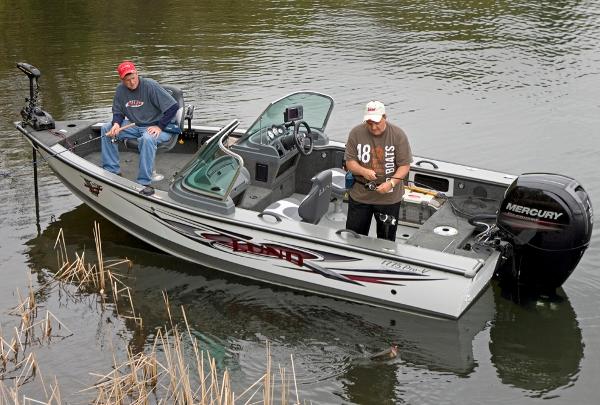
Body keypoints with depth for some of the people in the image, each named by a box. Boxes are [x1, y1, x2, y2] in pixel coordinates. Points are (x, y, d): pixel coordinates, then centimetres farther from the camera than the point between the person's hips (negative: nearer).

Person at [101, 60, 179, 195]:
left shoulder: (150, 86, -19)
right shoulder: (120, 90, -3)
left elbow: (173, 106, -20)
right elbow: (118, 112, 10)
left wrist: (160, 127, -21)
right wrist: (116, 124, -13)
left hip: (156, 127, -7)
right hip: (134, 126, 7)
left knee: (147, 139, -39)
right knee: (106, 129, -5)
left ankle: (144, 183, -33)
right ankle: (112, 170, 1)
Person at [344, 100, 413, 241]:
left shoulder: (398, 135, -9)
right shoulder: (356, 133, -5)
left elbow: (405, 165, -7)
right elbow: (350, 162, -2)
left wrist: (391, 183, -23)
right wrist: (363, 171, -23)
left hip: (389, 197, -1)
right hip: (359, 196, 1)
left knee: (387, 238, 10)